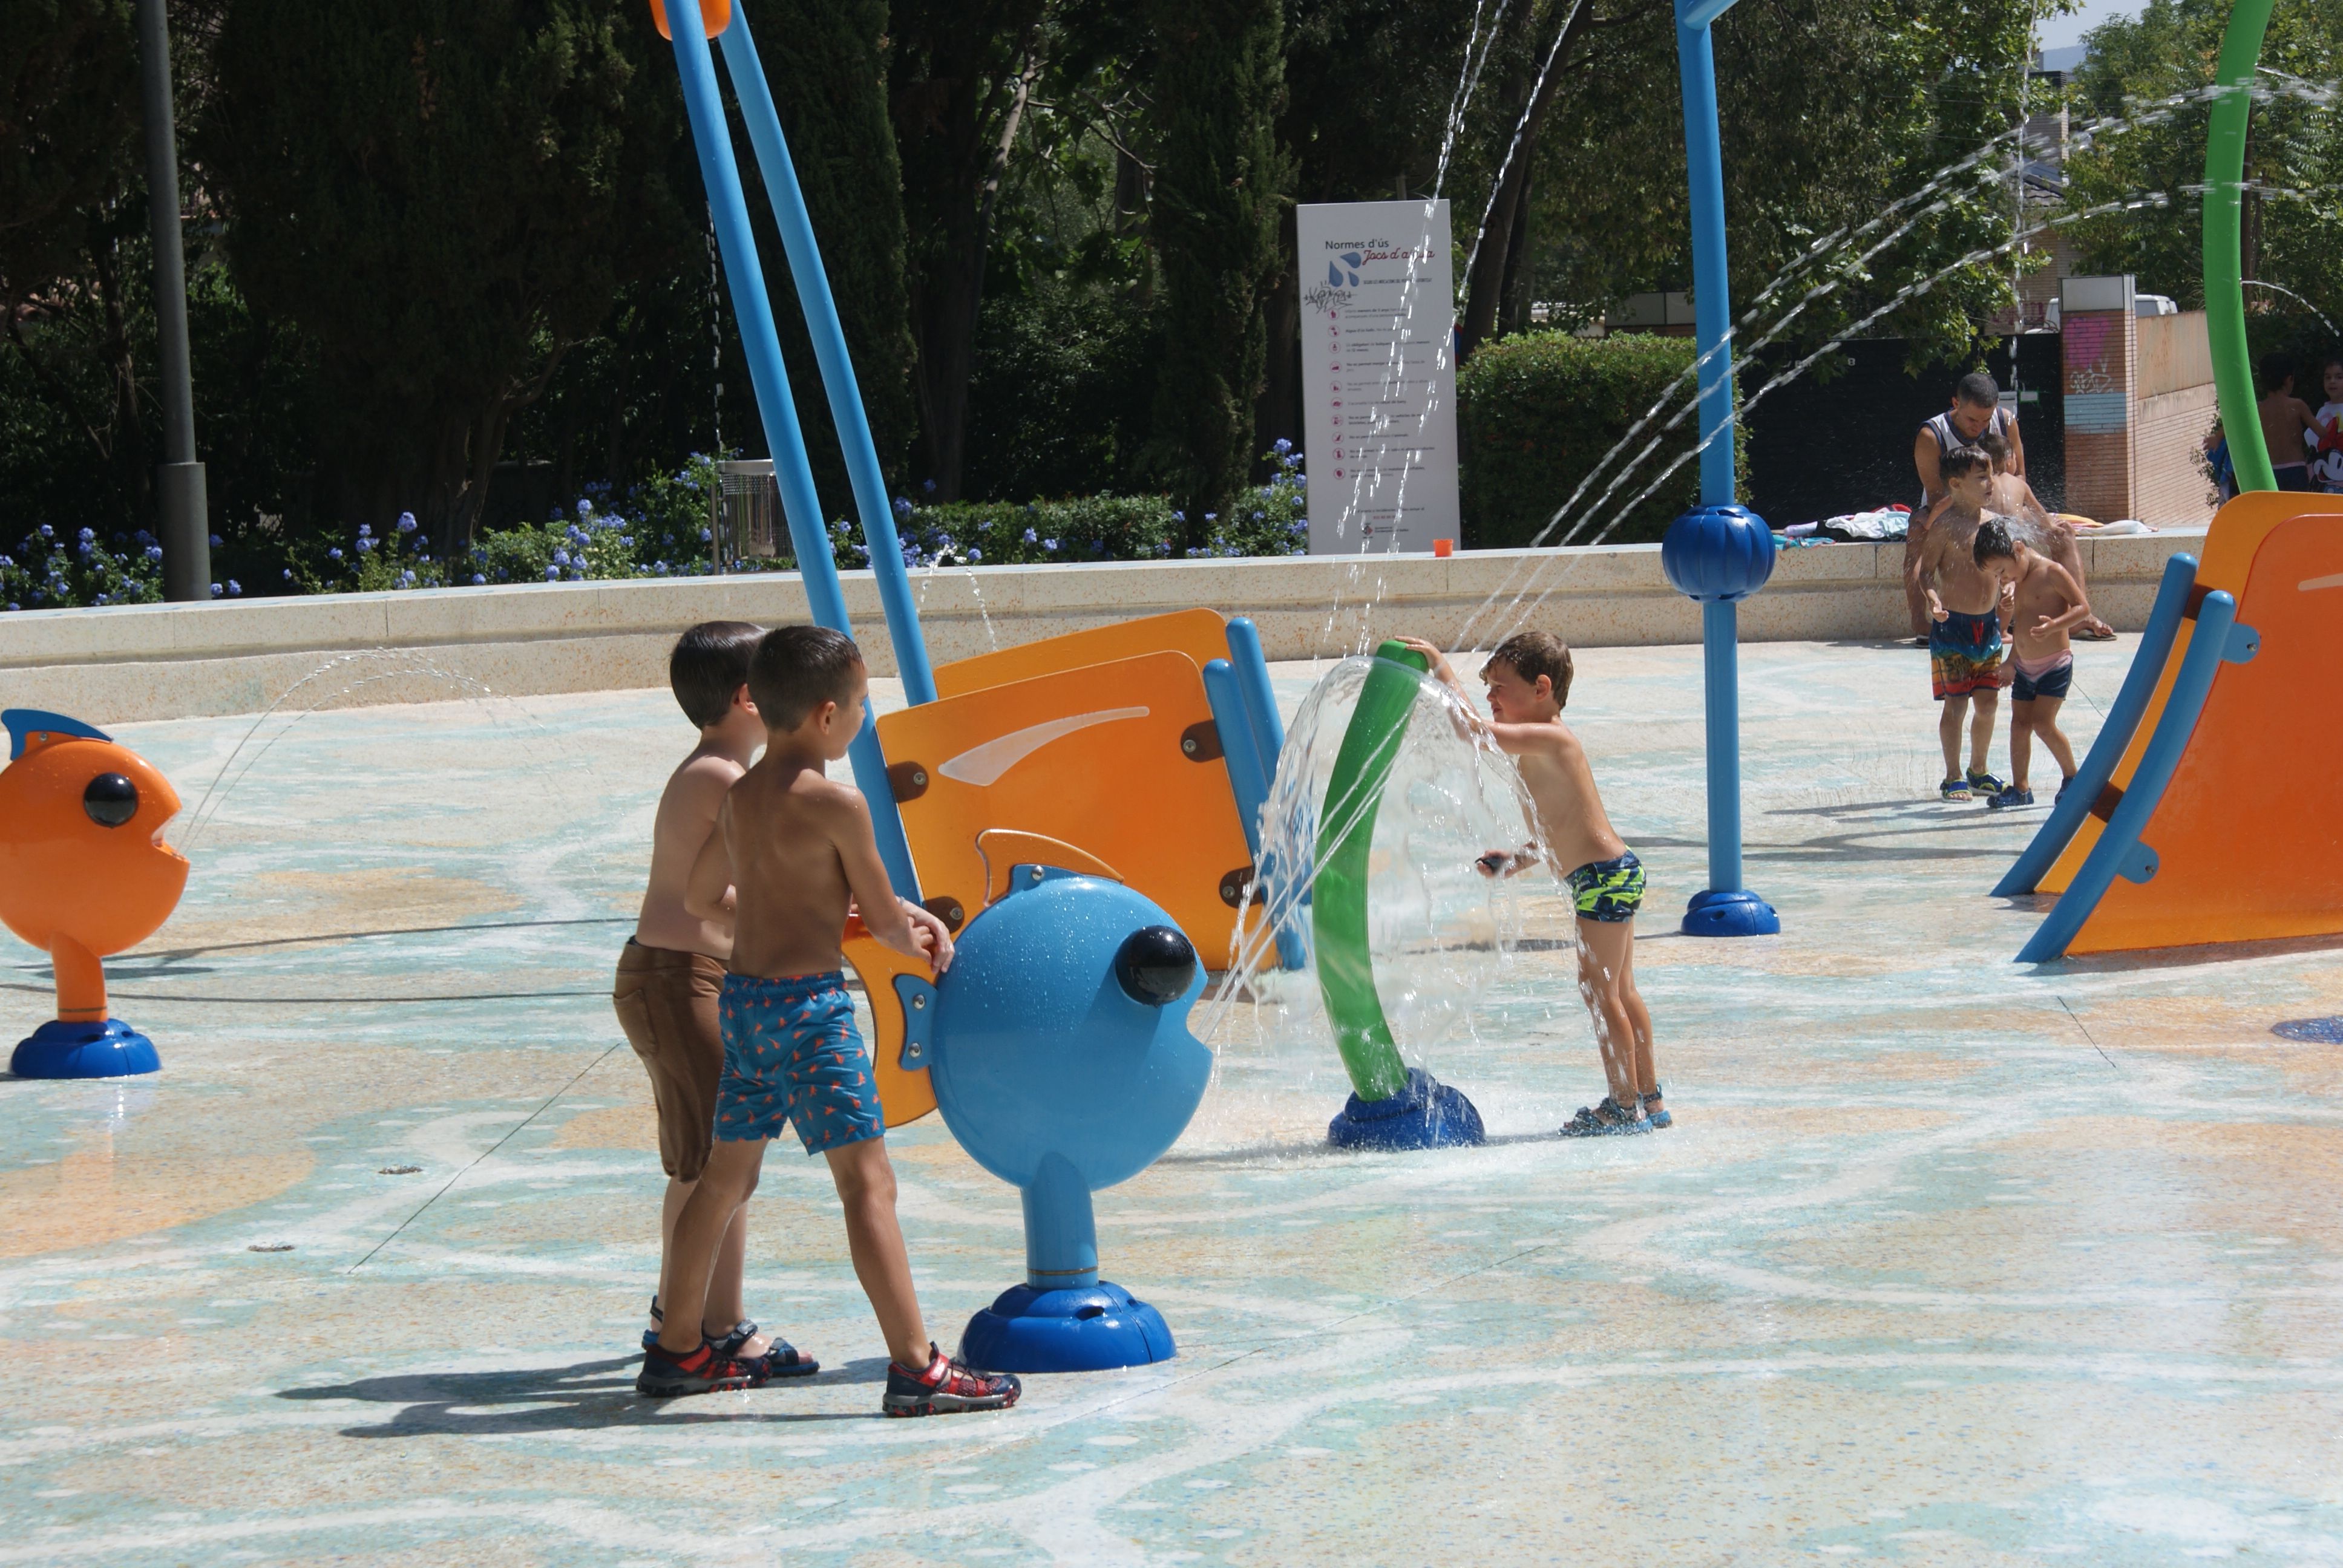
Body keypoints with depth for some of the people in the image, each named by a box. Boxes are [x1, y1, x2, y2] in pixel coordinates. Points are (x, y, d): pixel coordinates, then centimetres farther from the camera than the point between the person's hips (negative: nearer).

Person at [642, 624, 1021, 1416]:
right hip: (809, 1001, -8)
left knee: (726, 1174, 18)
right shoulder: (835, 803, -14)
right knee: (867, 1180, -8)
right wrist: (925, 940, 15)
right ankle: (915, 1366, -11)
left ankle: (676, 1350, 26)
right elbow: (886, 919, -8)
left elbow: (700, 898, 24)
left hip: (743, 994, 8)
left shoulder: (739, 796, 10)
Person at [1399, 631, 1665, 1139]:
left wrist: (1443, 671, -20)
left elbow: (1475, 727, -27)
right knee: (1620, 992, 16)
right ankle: (1649, 1099, 23)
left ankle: (1626, 1105, 0)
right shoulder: (1546, 745, 16)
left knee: (1600, 990, -5)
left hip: (1604, 876, -11)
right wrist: (1519, 860, 11)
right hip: (1612, 873, 11)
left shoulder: (1547, 739, -16)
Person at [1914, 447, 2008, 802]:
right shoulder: (1946, 525, -11)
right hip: (1953, 626, -6)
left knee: (1988, 702, 9)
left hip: (1988, 625, 6)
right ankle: (1953, 777, 7)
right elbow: (1926, 571, -11)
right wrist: (1933, 600, -28)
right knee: (1955, 704, -3)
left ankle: (1978, 772, 25)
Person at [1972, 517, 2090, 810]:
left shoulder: (2051, 572, -14)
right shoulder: (2016, 584, 10)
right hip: (2025, 666, 8)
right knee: (2020, 723, 4)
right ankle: (2020, 788, 10)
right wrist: (2012, 661, 20)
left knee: (2043, 723, -13)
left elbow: (2083, 607, -16)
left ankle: (2071, 776, 6)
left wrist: (2054, 625, -31)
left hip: (2055, 664, -8)